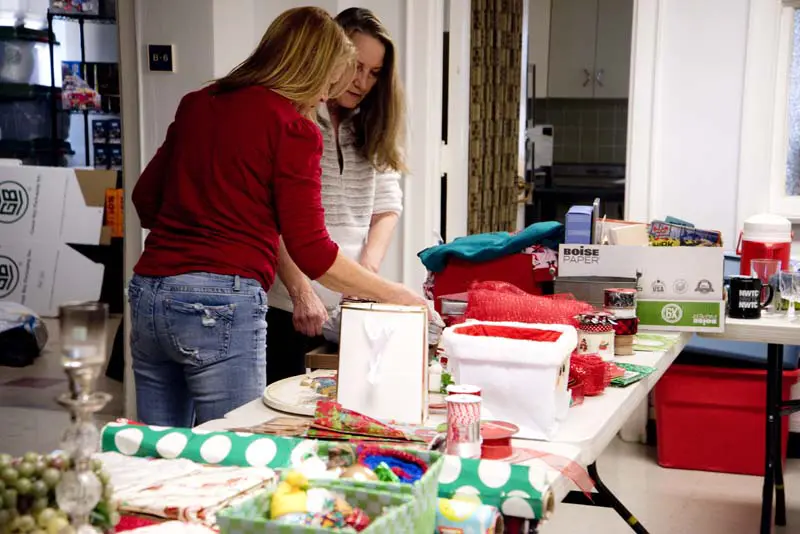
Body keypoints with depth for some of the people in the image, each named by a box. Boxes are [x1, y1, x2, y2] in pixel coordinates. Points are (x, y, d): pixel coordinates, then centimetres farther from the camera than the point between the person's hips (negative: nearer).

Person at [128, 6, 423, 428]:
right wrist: (396, 296, -1)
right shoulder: (293, 128, -7)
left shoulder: (196, 105, 13)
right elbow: (311, 252, -10)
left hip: (148, 294, 7)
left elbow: (145, 199, 21)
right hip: (221, 306, -7)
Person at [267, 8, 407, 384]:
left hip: (353, 307, 5)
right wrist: (301, 293, -19)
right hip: (288, 306, -5)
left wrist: (368, 270, -7)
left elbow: (387, 206, 9)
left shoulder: (372, 130, 12)